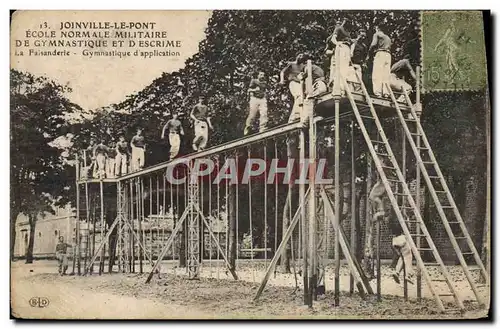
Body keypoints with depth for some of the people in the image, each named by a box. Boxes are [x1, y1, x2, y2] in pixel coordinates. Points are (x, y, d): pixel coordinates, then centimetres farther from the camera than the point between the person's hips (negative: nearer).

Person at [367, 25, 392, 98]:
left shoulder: (377, 34, 10)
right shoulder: (388, 37, 31)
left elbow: (374, 44, -5)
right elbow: (390, 45, 21)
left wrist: (368, 53, 3)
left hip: (380, 53, -6)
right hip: (388, 54, 6)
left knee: (377, 73, -14)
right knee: (386, 74, 0)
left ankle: (378, 92, -28)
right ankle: (386, 93, -11)